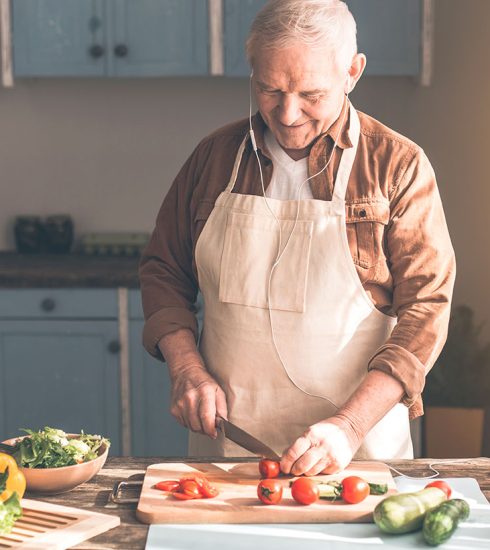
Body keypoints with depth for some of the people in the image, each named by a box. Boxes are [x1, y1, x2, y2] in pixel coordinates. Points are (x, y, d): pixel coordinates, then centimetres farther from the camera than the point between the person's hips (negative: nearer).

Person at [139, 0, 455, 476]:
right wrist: (186, 368, -5)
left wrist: (349, 427, -20)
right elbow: (163, 272, 12)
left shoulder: (399, 166, -6)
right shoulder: (214, 156, 4)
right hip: (226, 435, 3)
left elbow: (425, 308, -10)